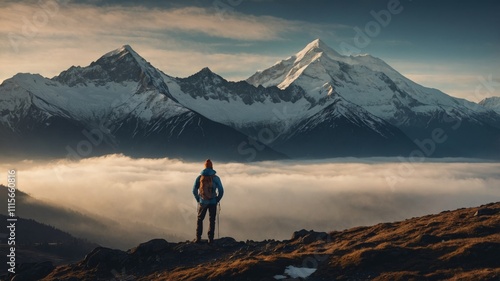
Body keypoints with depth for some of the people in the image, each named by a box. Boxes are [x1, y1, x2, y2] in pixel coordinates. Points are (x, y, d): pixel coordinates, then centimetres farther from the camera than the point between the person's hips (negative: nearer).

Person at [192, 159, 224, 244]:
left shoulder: (199, 178, -1)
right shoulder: (216, 178, -4)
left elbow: (194, 190, 1)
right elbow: (221, 191, -4)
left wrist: (198, 200, 11)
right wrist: (217, 200, 7)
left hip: (202, 202, 1)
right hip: (213, 202, -1)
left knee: (199, 219, 14)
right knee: (212, 221, 7)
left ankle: (198, 238, 7)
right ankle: (210, 239, 3)